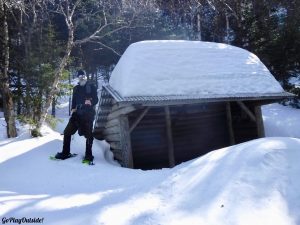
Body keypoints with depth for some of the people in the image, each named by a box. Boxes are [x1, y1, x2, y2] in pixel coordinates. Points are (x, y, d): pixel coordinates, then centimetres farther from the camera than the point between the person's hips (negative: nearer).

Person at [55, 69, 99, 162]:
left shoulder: (91, 87, 5)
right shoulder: (76, 88, 17)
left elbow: (96, 99, -2)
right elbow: (74, 100, 21)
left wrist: (91, 102, -23)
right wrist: (73, 108, 3)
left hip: (88, 113, -4)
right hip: (77, 113, 5)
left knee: (88, 134, -4)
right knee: (67, 132, 2)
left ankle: (88, 155, 9)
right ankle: (65, 153, 15)